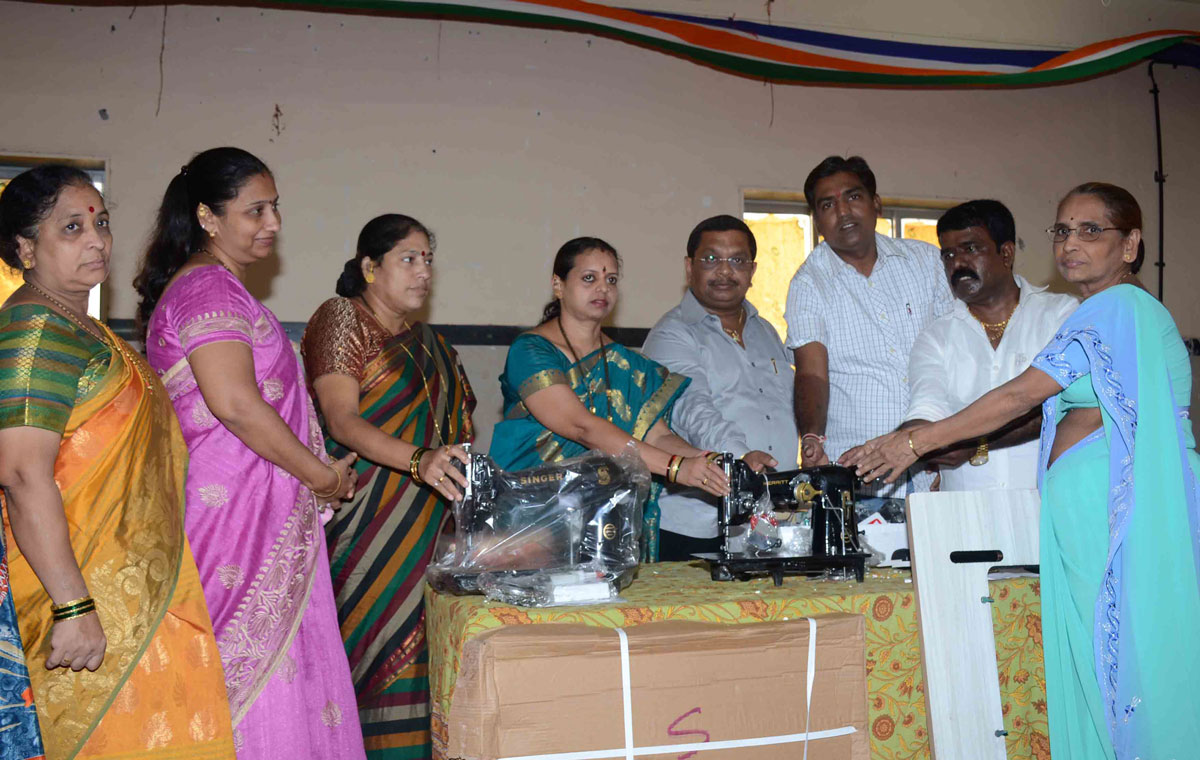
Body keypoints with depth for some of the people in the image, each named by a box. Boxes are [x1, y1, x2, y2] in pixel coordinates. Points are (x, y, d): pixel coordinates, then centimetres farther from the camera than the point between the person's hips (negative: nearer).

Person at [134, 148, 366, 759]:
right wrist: (322, 476, -13)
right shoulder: (209, 288, -12)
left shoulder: (203, 285, 21)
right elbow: (235, 403, -25)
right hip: (244, 516, -10)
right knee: (260, 679, -5)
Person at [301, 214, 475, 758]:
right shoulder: (342, 318, 0)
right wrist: (419, 460, -27)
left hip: (429, 521, 6)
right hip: (365, 521, -6)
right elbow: (342, 420, -13)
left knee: (420, 644, 1)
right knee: (376, 641, -10)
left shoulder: (426, 343, 21)